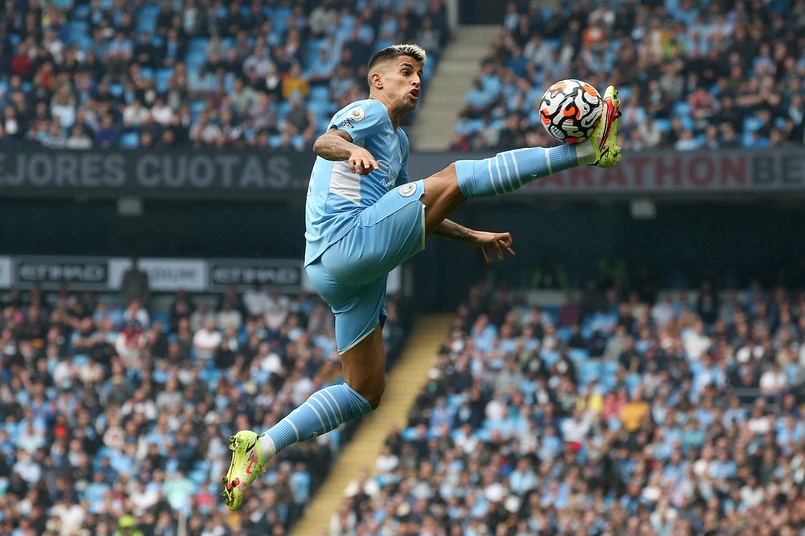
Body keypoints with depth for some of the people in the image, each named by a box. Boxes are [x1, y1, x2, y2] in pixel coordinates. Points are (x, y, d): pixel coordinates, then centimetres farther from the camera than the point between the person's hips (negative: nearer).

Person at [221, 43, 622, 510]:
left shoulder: (399, 142, 30)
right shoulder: (369, 112, 1)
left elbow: (413, 211, 42)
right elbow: (324, 142, -20)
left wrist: (472, 236, 40)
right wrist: (350, 149, -43)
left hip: (340, 275, 10)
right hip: (346, 240, -10)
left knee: (366, 392, 10)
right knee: (458, 178, -17)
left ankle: (260, 450, 7)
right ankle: (588, 149, -21)